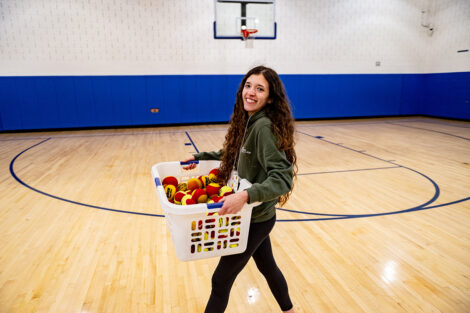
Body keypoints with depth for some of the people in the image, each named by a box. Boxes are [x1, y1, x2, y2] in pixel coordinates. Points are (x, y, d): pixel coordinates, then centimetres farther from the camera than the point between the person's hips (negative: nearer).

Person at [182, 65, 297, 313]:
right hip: (252, 216, 8)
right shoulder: (247, 121, 2)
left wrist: (246, 195, -43)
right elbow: (234, 154, 18)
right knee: (266, 265, 27)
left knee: (221, 280, 6)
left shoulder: (264, 127, -24)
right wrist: (201, 157, 14)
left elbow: (282, 179, -30)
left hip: (256, 219, -8)